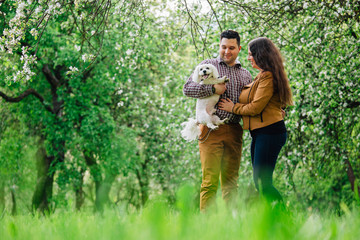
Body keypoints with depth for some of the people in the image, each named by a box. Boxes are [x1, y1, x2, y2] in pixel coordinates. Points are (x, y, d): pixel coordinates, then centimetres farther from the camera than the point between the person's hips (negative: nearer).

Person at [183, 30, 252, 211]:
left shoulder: (246, 75, 21)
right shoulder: (208, 65, 9)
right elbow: (187, 89, -3)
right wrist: (213, 89, -12)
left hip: (234, 131, 4)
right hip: (212, 130, -4)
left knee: (231, 181, 5)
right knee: (210, 181, -8)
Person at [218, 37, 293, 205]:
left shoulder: (268, 76, -12)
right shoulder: (262, 76, 20)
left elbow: (255, 107, -15)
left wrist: (233, 108, -1)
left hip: (269, 132, -11)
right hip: (259, 134, 11)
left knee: (262, 182, -13)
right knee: (259, 181, 9)